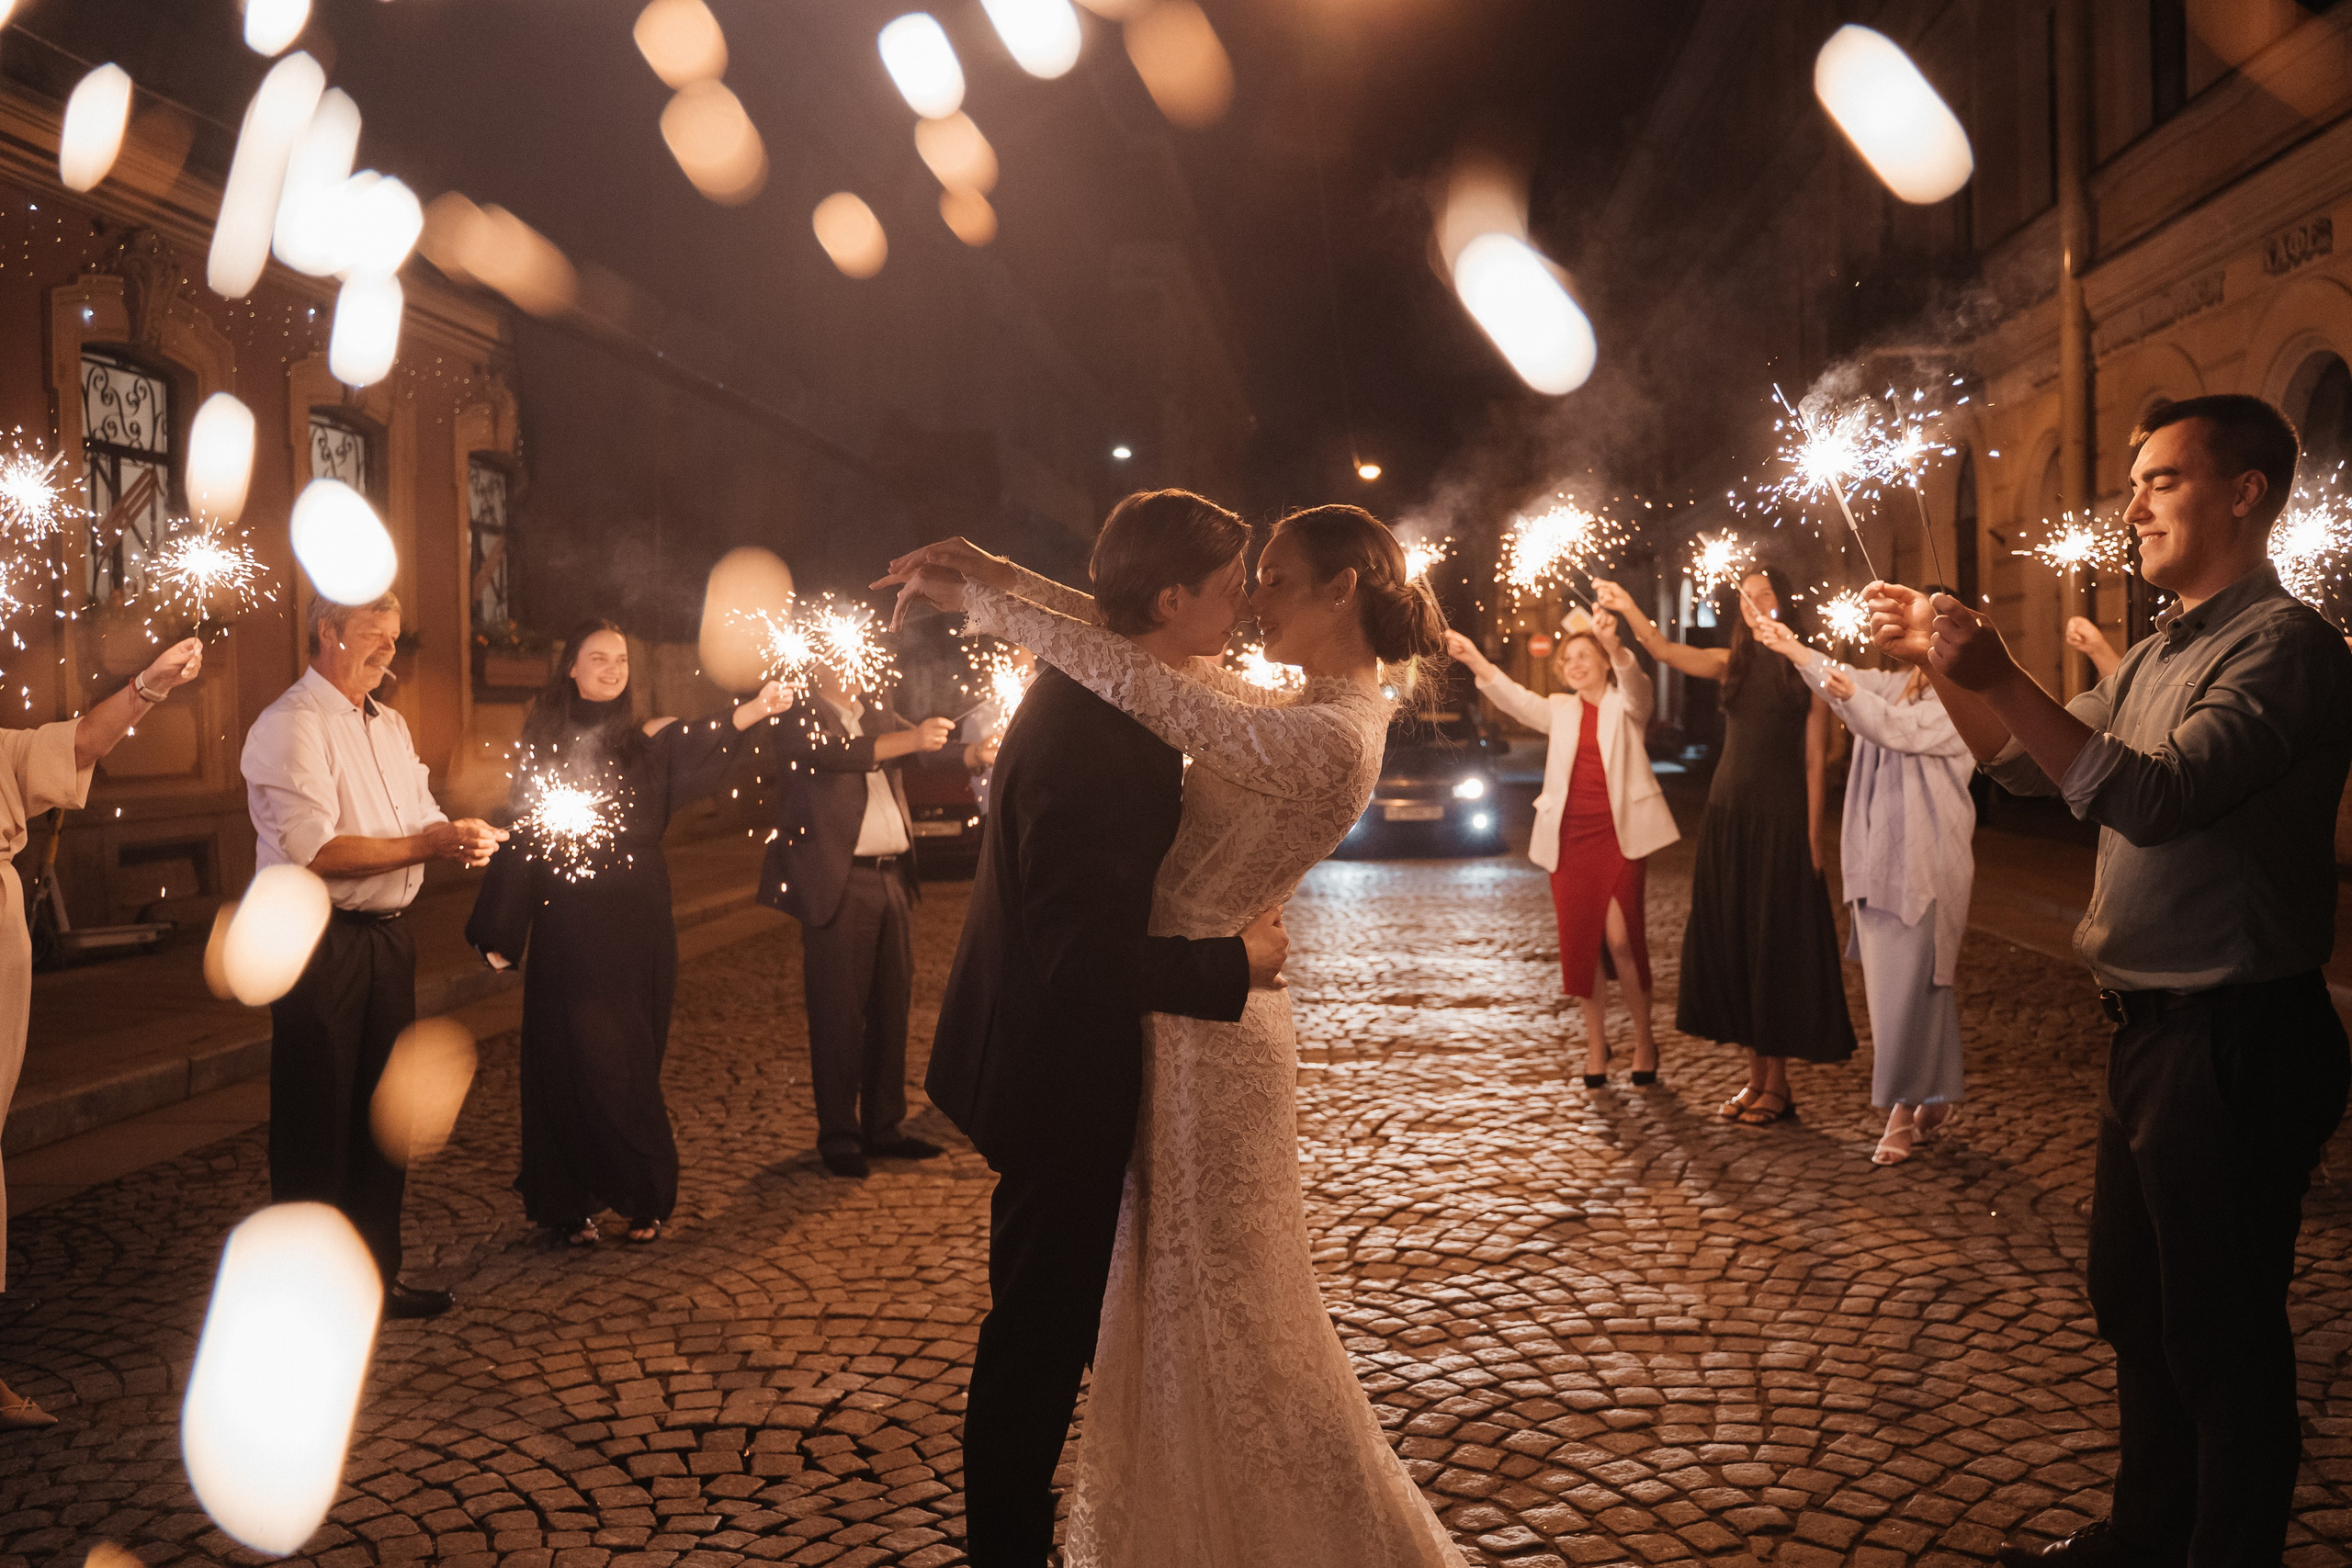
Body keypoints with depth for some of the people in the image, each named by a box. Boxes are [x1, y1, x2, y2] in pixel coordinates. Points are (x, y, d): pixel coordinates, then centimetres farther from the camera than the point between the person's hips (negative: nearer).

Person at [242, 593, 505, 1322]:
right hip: (316, 942, -8)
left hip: (386, 935, 8)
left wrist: (462, 836, -6)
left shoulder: (390, 724, 15)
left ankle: (375, 1276, 30)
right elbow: (317, 851, -22)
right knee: (315, 1124, 1)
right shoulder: (290, 727, -13)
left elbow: (422, 817, 17)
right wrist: (430, 843, -25)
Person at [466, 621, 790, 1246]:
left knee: (633, 1062, 7)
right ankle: (572, 1204, 16)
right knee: (574, 1062, 2)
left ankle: (644, 1199, 21)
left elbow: (701, 745, -20)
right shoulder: (544, 744, 2)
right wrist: (500, 933, 4)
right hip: (568, 933, -1)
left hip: (638, 930, 1)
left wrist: (756, 709, -38)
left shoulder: (648, 741, 2)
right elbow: (519, 837, 4)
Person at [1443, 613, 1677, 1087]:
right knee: (1579, 940, 4)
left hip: (1620, 835, -4)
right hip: (1570, 838, 4)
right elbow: (1515, 699, 0)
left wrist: (1613, 644, -39)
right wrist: (1474, 660, -16)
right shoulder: (1561, 711, 16)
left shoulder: (1626, 705, 5)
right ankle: (1595, 1039, 19)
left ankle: (1643, 1038, 8)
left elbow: (1635, 683, -18)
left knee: (1621, 937, -11)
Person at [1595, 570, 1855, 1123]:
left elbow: (1816, 761, -5)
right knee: (1731, 942, 6)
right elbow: (1666, 651, -4)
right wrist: (1628, 609, -17)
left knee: (1775, 943, -1)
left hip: (1781, 820, -5)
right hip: (1728, 815, 5)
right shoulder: (1733, 664, 10)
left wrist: (1813, 840, -9)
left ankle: (1778, 1084, 8)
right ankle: (1756, 1074, 16)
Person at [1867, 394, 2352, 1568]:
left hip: (2235, 1039, -9)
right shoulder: (2162, 650, 13)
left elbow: (2155, 797, -28)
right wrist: (1940, 663, 6)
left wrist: (2000, 676, -31)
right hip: (2153, 1027, 9)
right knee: (2134, 1303, 20)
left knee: (2222, 1337, 4)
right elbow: (2030, 765, 18)